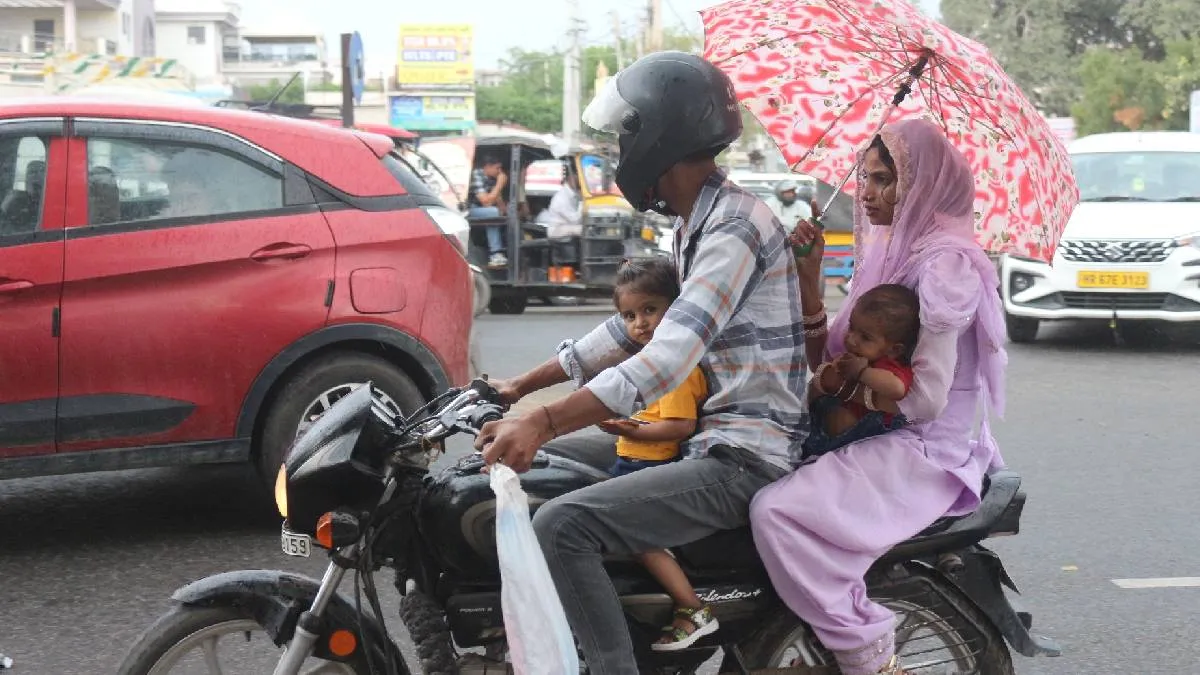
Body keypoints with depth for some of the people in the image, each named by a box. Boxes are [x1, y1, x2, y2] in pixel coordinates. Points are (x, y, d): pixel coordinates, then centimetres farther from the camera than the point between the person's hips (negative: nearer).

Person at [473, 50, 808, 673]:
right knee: (546, 461, 16)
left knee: (561, 526, -25)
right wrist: (524, 385, 20)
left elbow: (667, 360, -29)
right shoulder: (696, 223, 15)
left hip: (742, 459, -11)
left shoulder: (734, 225, -18)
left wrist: (542, 422, -34)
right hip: (701, 437, 11)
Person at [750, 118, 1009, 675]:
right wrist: (809, 279, -2)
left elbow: (926, 398, -20)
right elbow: (825, 361, 10)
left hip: (923, 455, -10)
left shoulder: (945, 262, -14)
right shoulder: (886, 253, 14)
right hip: (874, 440, 10)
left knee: (776, 513, -26)